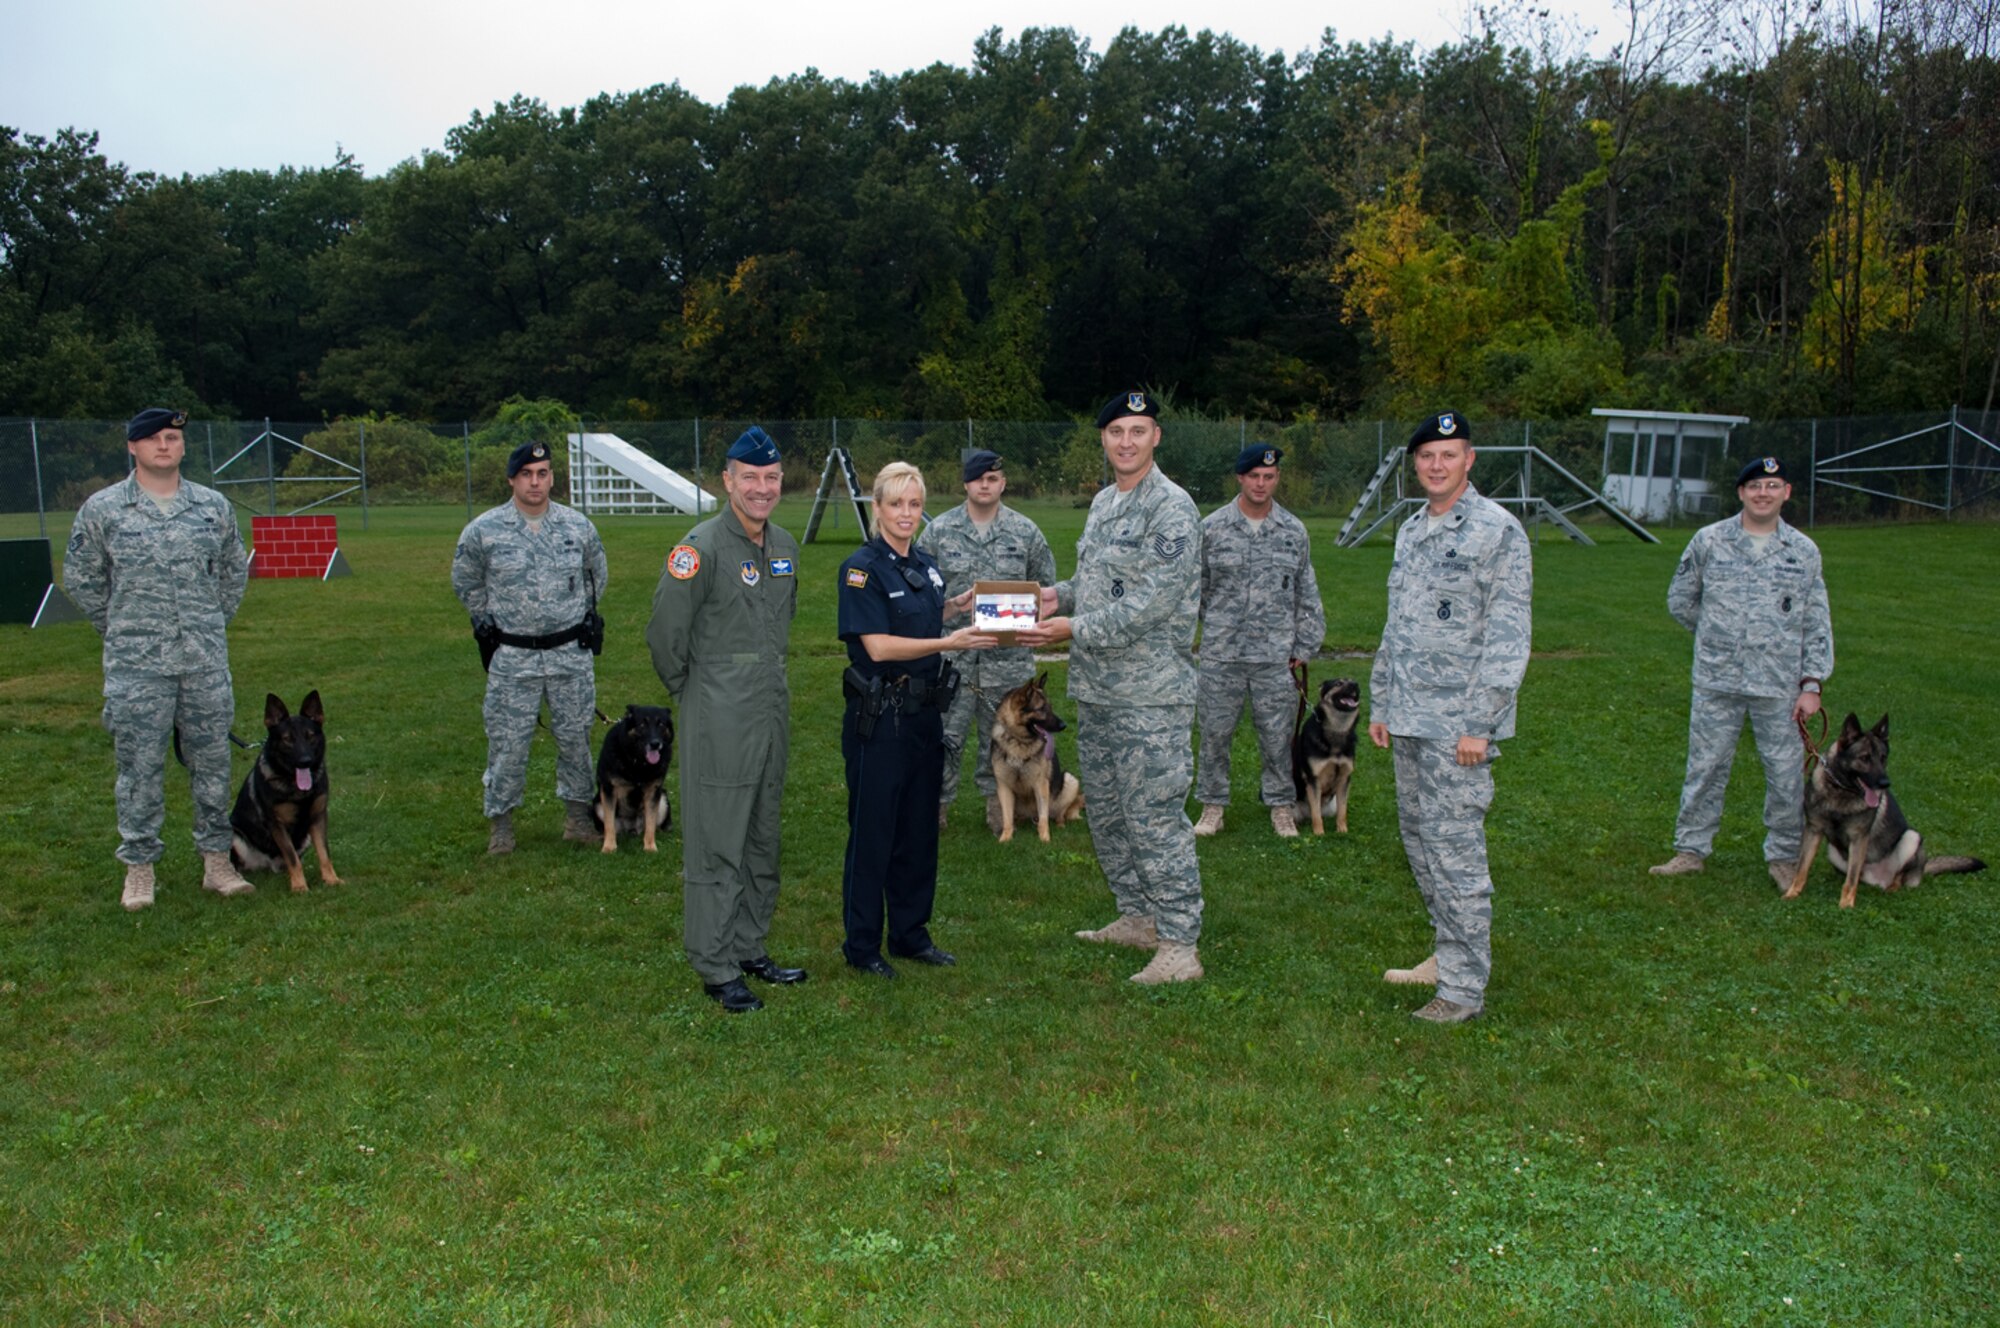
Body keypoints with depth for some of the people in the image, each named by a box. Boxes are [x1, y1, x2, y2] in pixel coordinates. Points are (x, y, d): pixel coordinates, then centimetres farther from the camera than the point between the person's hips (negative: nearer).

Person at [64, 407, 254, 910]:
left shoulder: (214, 506, 6)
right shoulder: (101, 508, -1)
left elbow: (234, 570, 18)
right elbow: (80, 577, 9)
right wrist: (120, 628, 9)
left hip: (207, 661, 2)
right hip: (136, 665, -2)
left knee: (212, 760, 8)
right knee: (140, 766, 3)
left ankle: (217, 860, 18)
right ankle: (139, 867, 15)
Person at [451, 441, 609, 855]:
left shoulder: (578, 526, 1)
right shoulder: (483, 530, -6)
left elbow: (597, 574, 19)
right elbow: (465, 581, 11)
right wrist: (489, 620, 11)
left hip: (571, 652, 2)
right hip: (512, 657, -2)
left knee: (575, 735, 10)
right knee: (507, 741, 3)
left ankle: (579, 814, 24)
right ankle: (501, 821, 17)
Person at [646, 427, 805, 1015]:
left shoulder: (785, 545, 10)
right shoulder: (702, 547, -15)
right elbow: (665, 631, -13)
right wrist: (691, 689, -1)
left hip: (773, 708, 8)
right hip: (719, 717, -8)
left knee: (763, 841, 15)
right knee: (716, 845, -2)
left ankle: (751, 950, 28)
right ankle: (717, 970, 8)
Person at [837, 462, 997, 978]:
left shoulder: (926, 565, 10)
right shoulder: (862, 568, -12)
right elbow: (878, 645, -20)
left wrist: (960, 604, 8)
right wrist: (949, 642, -26)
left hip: (924, 713, 8)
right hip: (878, 717, -7)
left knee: (920, 827, 14)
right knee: (872, 830, 1)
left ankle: (911, 934, 27)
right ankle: (862, 945, 14)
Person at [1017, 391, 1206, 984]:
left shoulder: (1172, 508, -13)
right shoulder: (1103, 502, 15)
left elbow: (1153, 600, -21)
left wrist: (1074, 628, -20)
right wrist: (1059, 594, 5)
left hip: (1151, 695, -9)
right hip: (1095, 689, 9)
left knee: (1154, 817, -7)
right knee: (1106, 810, 17)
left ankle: (1180, 945, 3)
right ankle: (1138, 917, 32)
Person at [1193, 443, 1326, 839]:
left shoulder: (1293, 531, 5)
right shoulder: (1212, 527, 0)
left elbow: (1307, 595, 11)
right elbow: (1198, 590, 8)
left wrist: (1303, 647, 7)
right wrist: (1218, 631, 9)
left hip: (1276, 657, 1)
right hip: (1221, 656, -1)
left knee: (1277, 735, 7)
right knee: (1215, 732, 6)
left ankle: (1280, 806, 22)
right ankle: (1213, 805, 20)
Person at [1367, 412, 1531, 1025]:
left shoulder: (1497, 531, -10)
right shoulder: (1410, 530, 15)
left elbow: (1508, 638, -14)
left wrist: (1480, 724, -18)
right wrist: (1380, 704, 18)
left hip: (1458, 722, -8)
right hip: (1409, 719, 8)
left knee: (1454, 848, -6)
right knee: (1419, 837, 14)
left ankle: (1465, 988, 3)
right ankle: (1448, 955, 29)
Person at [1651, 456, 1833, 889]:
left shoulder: (1804, 552, 5)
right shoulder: (1708, 541, 1)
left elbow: (1818, 625, 7)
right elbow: (1680, 600, 12)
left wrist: (1811, 683, 1)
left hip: (1780, 686, 1)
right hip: (1716, 681, 0)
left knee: (1786, 773, 5)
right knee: (1705, 768, 6)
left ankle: (1784, 856, 21)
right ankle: (1691, 848, 18)